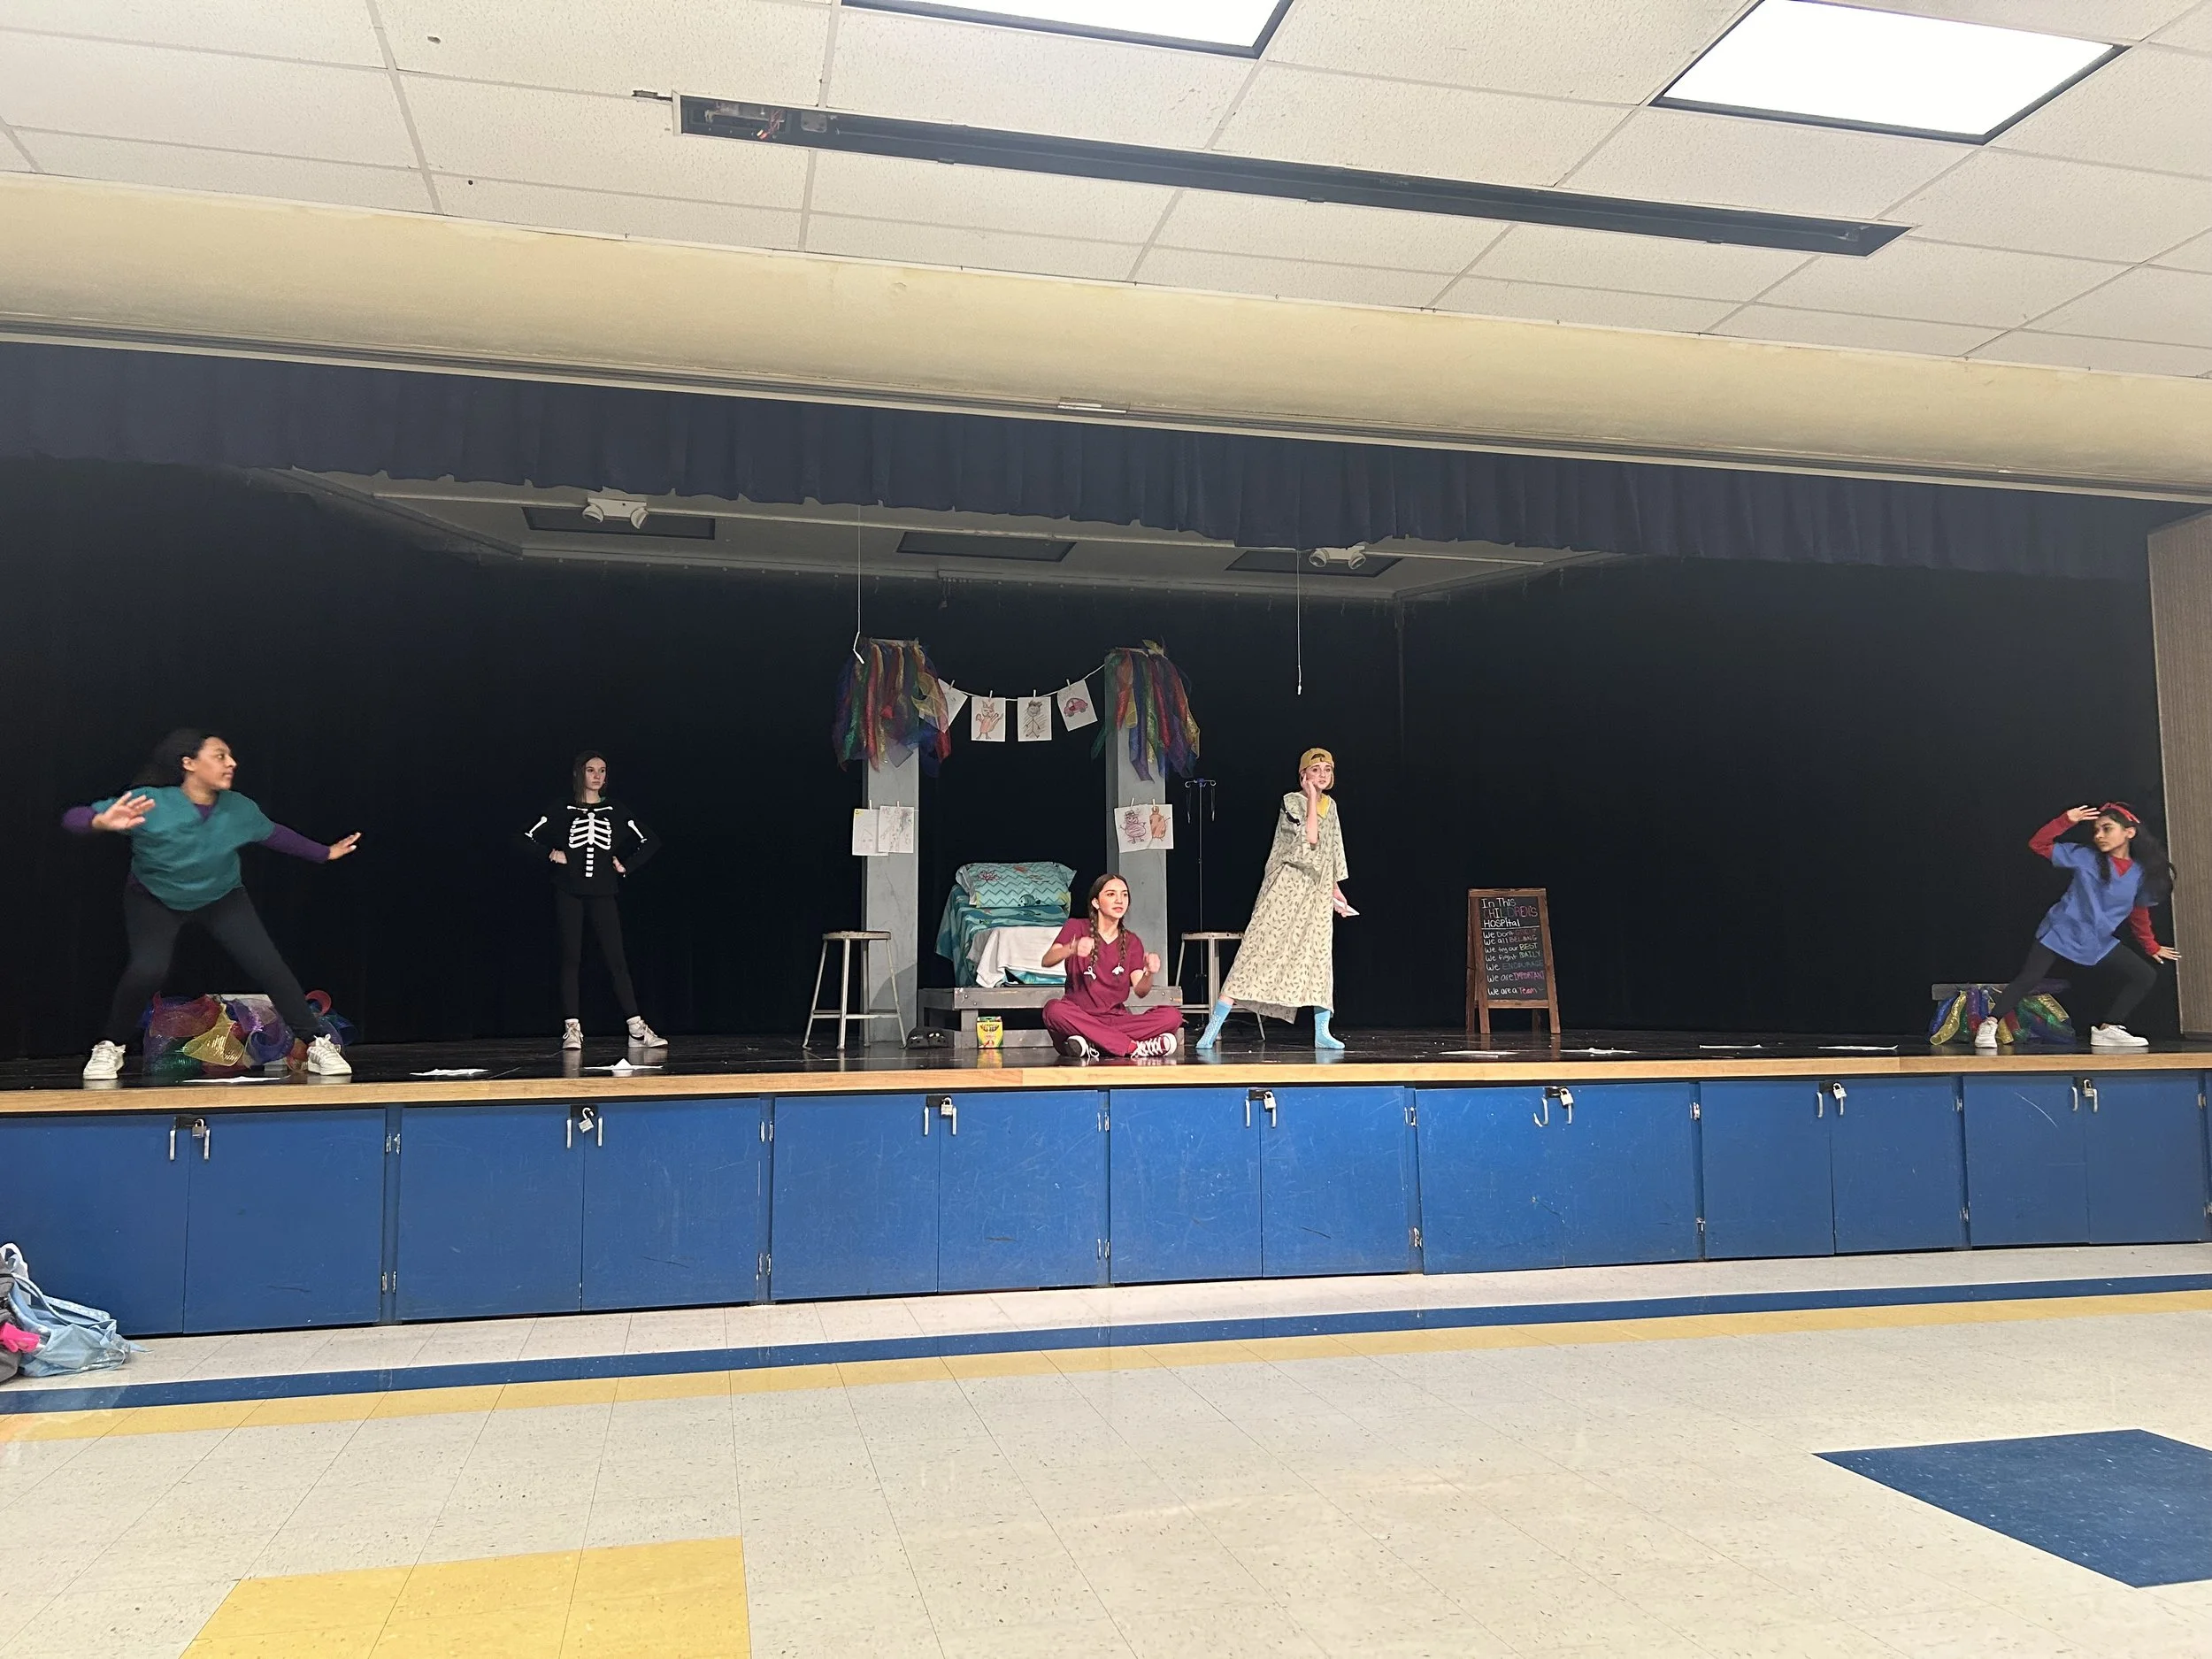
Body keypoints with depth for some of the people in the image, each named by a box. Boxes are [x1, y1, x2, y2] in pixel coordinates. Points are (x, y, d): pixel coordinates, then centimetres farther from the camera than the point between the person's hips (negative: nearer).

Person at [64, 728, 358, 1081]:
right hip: (154, 899, -2)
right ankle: (109, 1048, 1)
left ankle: (318, 1044, 0)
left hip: (222, 897, 2)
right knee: (148, 970, -25)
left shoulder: (239, 809, -20)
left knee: (268, 965, -11)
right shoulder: (148, 803, -31)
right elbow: (73, 818, -36)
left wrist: (325, 853, 7)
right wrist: (101, 822, -59)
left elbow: (274, 834, 2)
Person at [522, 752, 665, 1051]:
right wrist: (552, 854, -6)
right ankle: (572, 1028, 1)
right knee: (571, 959, -1)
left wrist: (627, 865, 2)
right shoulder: (562, 810, 6)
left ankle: (637, 1029, -5)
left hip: (603, 894, 0)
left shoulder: (616, 811, 8)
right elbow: (528, 838, 7)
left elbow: (651, 841, 9)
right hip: (569, 894, 0)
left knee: (616, 959, -4)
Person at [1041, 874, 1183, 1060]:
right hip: (1080, 1017, -3)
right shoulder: (1077, 928, 5)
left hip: (1116, 1018, 3)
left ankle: (1092, 1045, -28)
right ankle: (1134, 1047, -33)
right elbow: (1047, 961, -13)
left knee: (1172, 1016, -20)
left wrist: (1149, 973, -26)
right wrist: (1072, 949, -35)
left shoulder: (1132, 942, 12)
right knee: (1054, 1009, -37)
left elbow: (1140, 991, -2)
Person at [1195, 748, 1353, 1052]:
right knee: (1259, 950, -11)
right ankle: (1213, 1028, -12)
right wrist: (1312, 798, -14)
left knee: (1320, 956, 1)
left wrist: (1336, 891, 18)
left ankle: (1322, 1033, 7)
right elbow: (1309, 838, -20)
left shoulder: (1330, 806, 14)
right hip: (1286, 889, -6)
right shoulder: (1292, 801, -6)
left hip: (1317, 893, 7)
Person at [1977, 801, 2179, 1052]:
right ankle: (1989, 1026, -8)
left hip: (2099, 942, 4)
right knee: (2027, 980, -14)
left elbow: (2139, 914, 15)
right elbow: (2039, 845, -9)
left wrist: (2152, 947, 23)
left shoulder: (2141, 872, 0)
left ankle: (2108, 1030, 7)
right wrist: (2067, 821, -19)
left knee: (2146, 977, 1)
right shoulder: (2085, 856, -8)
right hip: (2062, 933, -4)